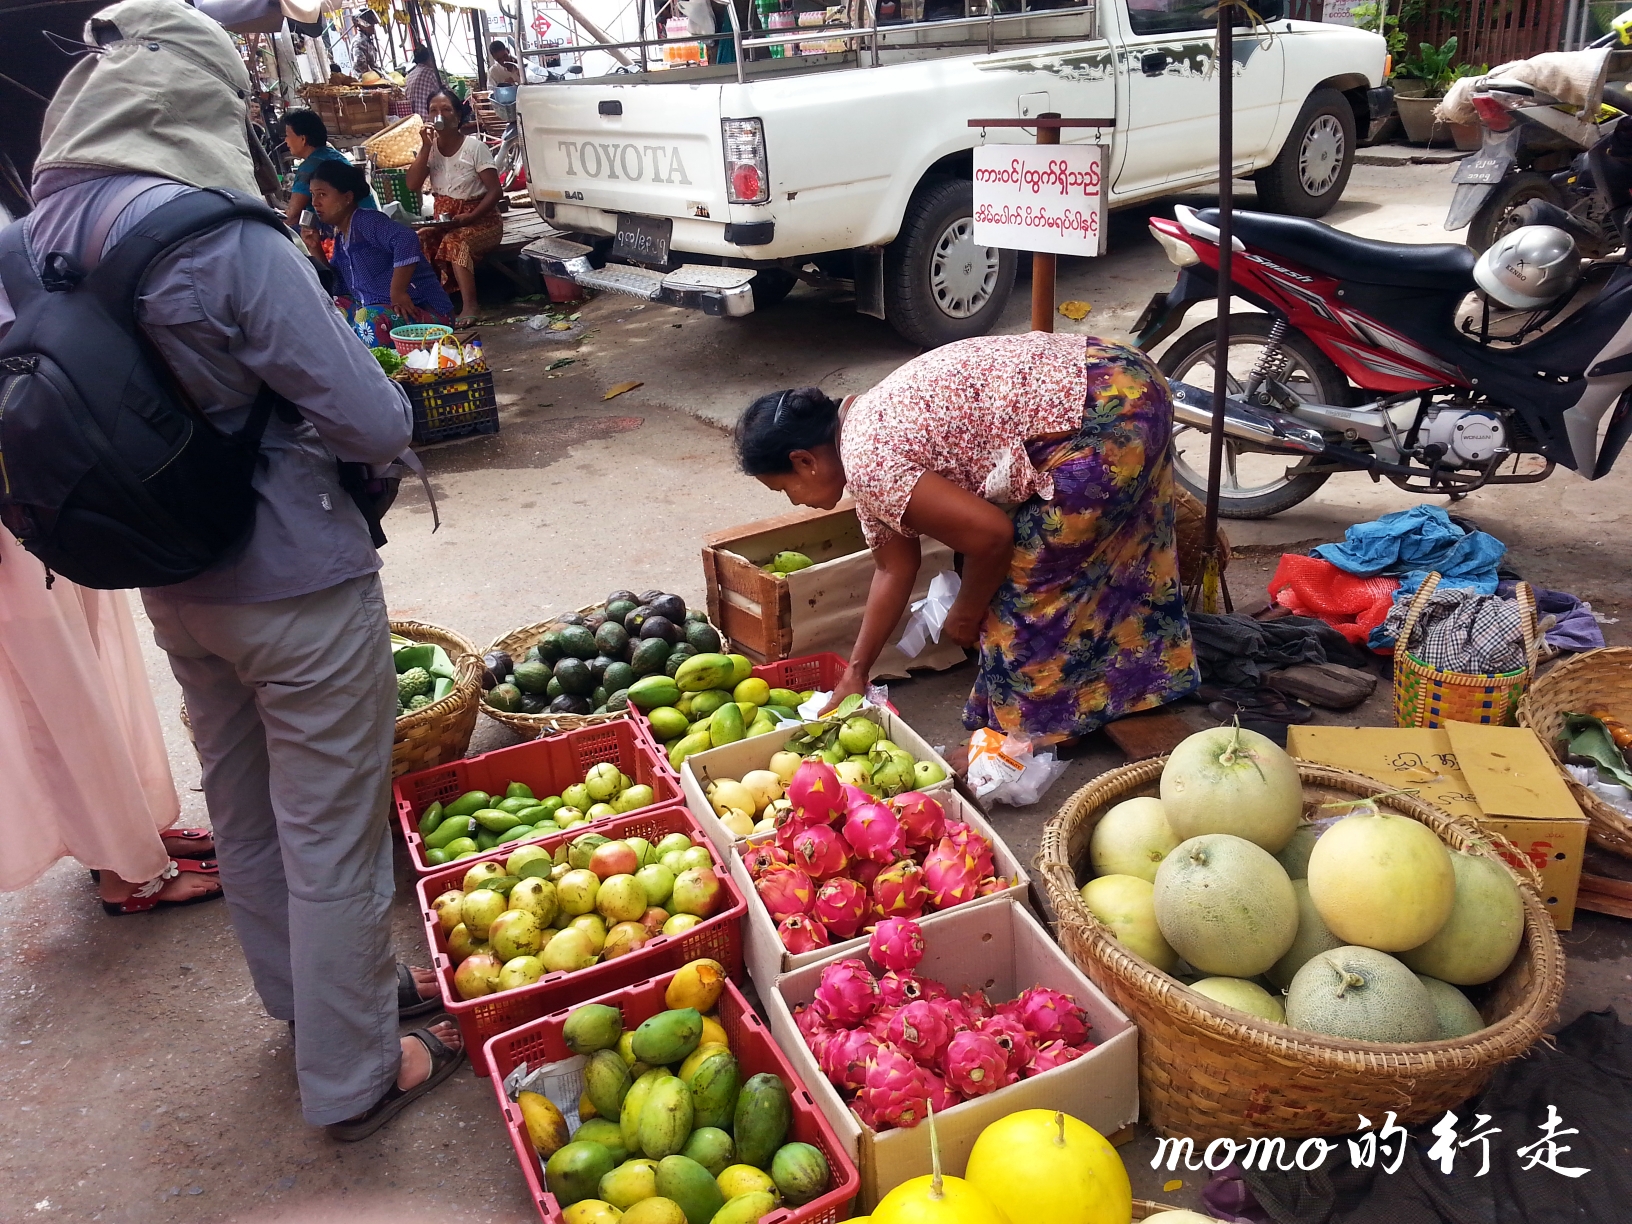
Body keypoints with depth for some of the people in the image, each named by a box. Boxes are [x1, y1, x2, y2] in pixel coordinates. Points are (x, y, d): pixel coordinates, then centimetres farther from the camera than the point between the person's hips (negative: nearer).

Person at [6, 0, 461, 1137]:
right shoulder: (226, 240, -22)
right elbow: (377, 423, -22)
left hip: (175, 590, 8)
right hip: (298, 587, -8)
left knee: (243, 811, 24)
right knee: (330, 833, 7)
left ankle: (307, 993, 47)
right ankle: (356, 1076, 25)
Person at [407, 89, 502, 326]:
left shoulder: (474, 147, -9)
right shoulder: (429, 147, 5)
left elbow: (494, 191, -12)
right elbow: (412, 185, -7)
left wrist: (469, 218, -24)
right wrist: (426, 147, -14)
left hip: (481, 220, -4)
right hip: (444, 220, 5)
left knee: (455, 242, -34)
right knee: (418, 241, -23)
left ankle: (469, 306, -32)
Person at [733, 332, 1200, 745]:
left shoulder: (868, 466, -17)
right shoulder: (862, 424, 12)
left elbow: (990, 536, -16)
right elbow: (895, 568, 17)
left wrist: (965, 616, 2)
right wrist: (855, 673, 21)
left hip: (1101, 416, -10)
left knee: (1030, 567, 2)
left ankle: (1037, 720, 18)